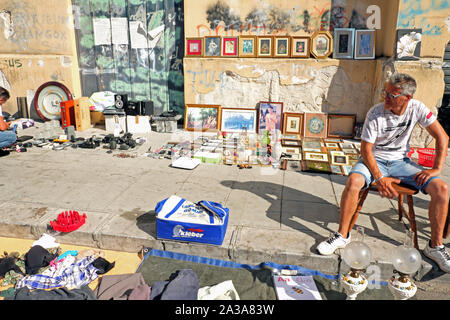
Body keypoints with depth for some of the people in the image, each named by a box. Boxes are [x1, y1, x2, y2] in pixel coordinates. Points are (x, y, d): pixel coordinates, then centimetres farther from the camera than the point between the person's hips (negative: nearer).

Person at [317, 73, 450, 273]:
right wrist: (379, 178, -24)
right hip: (374, 159, -3)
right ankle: (342, 235, -19)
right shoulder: (375, 114, -18)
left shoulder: (416, 109, -9)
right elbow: (366, 149, -16)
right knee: (353, 181, -35)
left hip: (401, 161, 3)